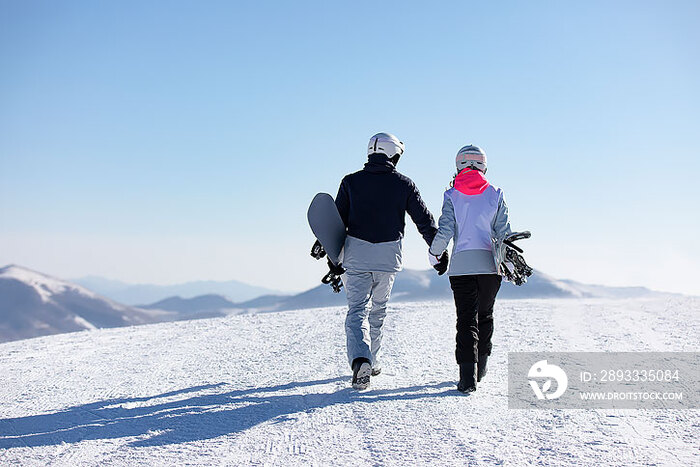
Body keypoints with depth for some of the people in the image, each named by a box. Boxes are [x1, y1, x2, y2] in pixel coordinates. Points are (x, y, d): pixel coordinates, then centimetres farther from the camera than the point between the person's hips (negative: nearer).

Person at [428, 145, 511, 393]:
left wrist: (434, 253, 11)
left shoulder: (452, 195, 1)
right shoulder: (495, 195, 4)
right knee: (485, 316, 19)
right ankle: (480, 367, 28)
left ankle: (468, 375, -14)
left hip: (461, 265, -1)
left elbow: (445, 231, -5)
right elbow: (504, 232, 2)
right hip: (489, 264, 1)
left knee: (466, 319, -2)